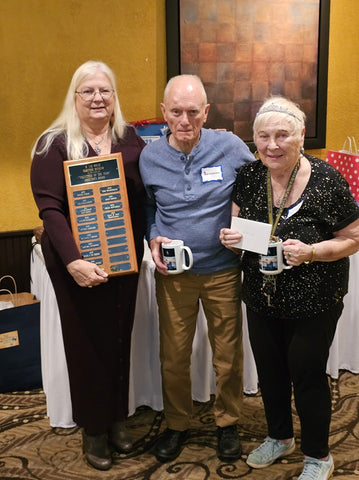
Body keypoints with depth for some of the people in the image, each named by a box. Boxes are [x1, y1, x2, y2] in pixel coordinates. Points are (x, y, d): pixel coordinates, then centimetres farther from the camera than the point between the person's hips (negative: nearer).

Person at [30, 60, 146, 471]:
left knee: (120, 337, 14)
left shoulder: (131, 141, 5)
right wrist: (73, 261, -24)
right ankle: (93, 430, 27)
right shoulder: (54, 145, -7)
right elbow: (50, 209, -14)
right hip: (76, 263, -3)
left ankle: (117, 419, 34)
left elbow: (148, 197, 7)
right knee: (87, 341, 7)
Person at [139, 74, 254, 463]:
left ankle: (227, 422, 36)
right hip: (172, 272, 1)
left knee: (228, 354, 11)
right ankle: (177, 423, 35)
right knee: (173, 355, 12)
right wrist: (153, 238, -5)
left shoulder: (231, 148, -8)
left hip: (223, 271, -1)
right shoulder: (149, 157, -2)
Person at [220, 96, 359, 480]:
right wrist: (230, 237, -14)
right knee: (269, 371, 19)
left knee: (307, 374, 8)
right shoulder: (248, 177, -4)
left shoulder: (326, 181, -17)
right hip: (261, 298, 5)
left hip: (313, 302, -4)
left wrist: (311, 252, -25)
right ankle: (280, 437, 46)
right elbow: (238, 228, 9)